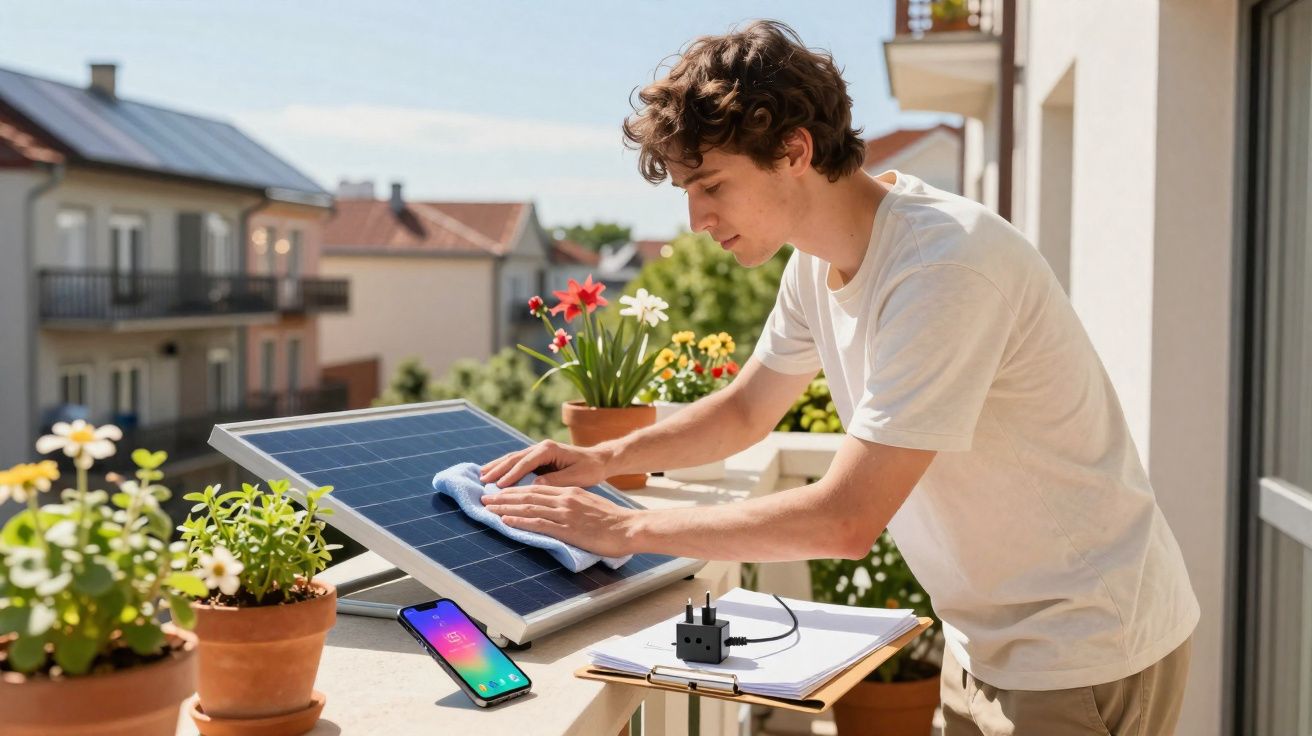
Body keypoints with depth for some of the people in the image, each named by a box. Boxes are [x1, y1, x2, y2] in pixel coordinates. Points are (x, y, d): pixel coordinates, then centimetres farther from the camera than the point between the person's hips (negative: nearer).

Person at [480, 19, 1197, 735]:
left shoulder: (943, 268, -29)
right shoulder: (819, 259, 0)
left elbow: (846, 519, -29)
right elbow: (745, 411, 15)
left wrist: (625, 528, -22)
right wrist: (602, 458, 0)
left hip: (1084, 647, -7)